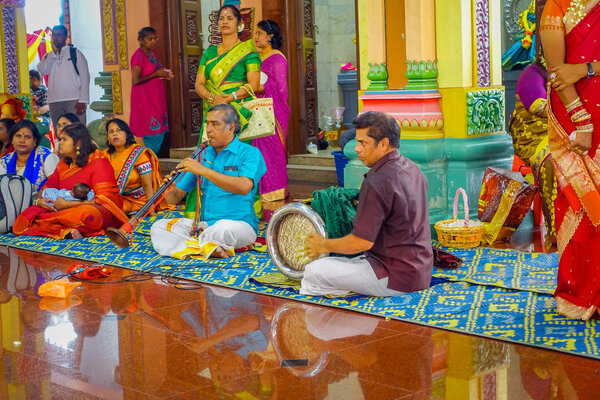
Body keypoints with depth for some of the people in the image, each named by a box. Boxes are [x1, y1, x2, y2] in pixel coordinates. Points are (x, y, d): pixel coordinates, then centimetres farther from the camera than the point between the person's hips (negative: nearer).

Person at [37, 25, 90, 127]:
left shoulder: (75, 53, 7)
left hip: (74, 100, -4)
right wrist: (54, 52, -2)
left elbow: (85, 77, 0)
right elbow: (43, 70, -2)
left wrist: (83, 101, -10)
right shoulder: (48, 56, 18)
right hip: (54, 101, 4)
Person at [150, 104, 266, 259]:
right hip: (204, 225, 7)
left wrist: (203, 171, -24)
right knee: (158, 227, -9)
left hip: (240, 224, -7)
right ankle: (207, 248, -24)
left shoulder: (250, 153, -3)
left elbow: (244, 187, -25)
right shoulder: (202, 155, 13)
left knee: (223, 228, -40)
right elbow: (176, 197, 12)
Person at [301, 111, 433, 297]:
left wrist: (324, 245, -6)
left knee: (315, 271, -12)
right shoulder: (412, 169, 6)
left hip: (396, 278, -10)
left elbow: (362, 242, -22)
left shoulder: (377, 184, -23)